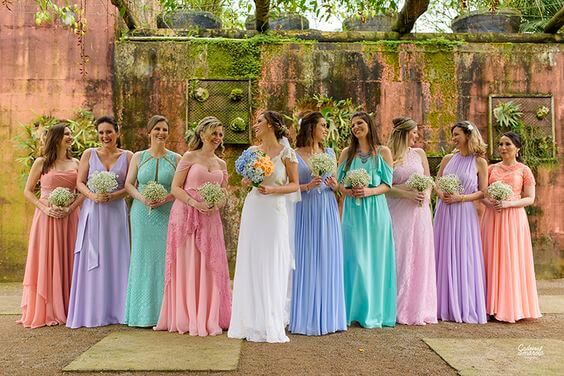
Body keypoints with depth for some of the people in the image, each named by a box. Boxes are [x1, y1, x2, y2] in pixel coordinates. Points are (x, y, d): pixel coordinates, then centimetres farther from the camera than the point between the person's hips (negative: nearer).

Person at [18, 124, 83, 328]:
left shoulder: (75, 163, 10)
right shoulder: (41, 162, 3)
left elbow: (82, 192, 7)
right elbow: (28, 191, 4)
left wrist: (70, 208, -10)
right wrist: (45, 208, -10)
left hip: (69, 218, 2)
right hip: (46, 217, -2)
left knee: (66, 262, 4)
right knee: (45, 262, -1)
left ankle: (64, 309, 13)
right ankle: (44, 311, 7)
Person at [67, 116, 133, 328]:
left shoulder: (127, 156, 6)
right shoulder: (89, 154, 7)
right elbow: (80, 182, 4)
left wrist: (113, 196, -16)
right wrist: (92, 195, -14)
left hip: (116, 212, 0)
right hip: (92, 211, 0)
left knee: (115, 258, 2)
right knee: (91, 260, 0)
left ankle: (114, 310, 12)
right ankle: (91, 311, 8)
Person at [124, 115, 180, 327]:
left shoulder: (176, 158, 7)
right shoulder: (138, 157, 10)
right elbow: (129, 185, 7)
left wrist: (167, 198, -14)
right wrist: (142, 198, -11)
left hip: (167, 214, -1)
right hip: (142, 214, 1)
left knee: (164, 258, -2)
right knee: (143, 259, 2)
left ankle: (163, 313, 6)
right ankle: (143, 313, 11)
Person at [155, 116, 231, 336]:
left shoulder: (221, 164, 14)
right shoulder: (190, 157, 1)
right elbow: (175, 188, -4)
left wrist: (217, 204, -6)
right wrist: (194, 203, -18)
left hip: (210, 219, 4)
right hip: (186, 217, -4)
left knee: (209, 268, 4)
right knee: (186, 267, 1)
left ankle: (208, 319, 15)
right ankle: (186, 319, 12)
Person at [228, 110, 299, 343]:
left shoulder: (286, 153, -4)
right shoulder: (252, 151, 9)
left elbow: (294, 185, -2)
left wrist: (272, 189, -15)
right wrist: (248, 180, -2)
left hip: (274, 212, -4)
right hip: (252, 209, 4)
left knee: (272, 265, 0)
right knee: (250, 264, 5)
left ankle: (271, 324, 14)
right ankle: (252, 321, 18)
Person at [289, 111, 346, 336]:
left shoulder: (329, 153, 13)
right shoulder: (294, 155, 1)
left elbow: (336, 185, 16)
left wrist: (334, 185, -5)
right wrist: (307, 186, -16)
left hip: (327, 212, 4)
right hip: (305, 211, -3)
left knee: (328, 262, 4)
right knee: (306, 262, -2)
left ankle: (328, 316, 15)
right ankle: (307, 318, 9)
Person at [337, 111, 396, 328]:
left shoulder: (383, 152, 6)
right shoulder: (347, 153, 12)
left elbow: (387, 184, 1)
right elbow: (339, 182, 10)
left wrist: (369, 191, -16)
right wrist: (348, 191, -11)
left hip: (375, 210, -1)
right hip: (353, 210, 2)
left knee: (374, 258, 1)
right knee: (354, 259, 0)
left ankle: (374, 312, 11)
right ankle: (354, 310, 9)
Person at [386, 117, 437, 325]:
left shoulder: (419, 153, 12)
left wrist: (426, 195, -4)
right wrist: (407, 193, -15)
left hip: (420, 212, 4)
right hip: (398, 212, -4)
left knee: (420, 258, 4)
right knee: (400, 258, -2)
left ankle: (419, 308, 14)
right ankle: (400, 308, 9)